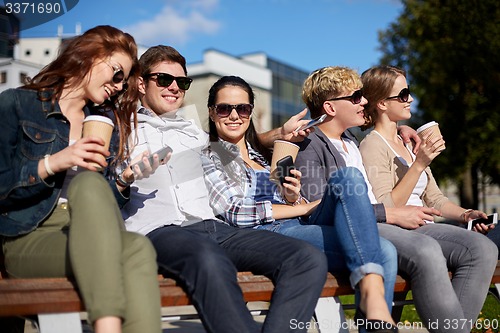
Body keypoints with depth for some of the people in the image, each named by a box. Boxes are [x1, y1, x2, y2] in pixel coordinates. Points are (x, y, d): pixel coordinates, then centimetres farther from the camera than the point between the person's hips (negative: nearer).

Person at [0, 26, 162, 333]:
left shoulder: (109, 122, 20)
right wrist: (52, 163, -13)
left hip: (89, 238, 4)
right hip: (29, 240, -3)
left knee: (138, 247, -33)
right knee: (88, 181, -35)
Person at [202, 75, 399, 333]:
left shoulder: (263, 154, 28)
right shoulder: (207, 157, 9)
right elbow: (233, 212, -6)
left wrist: (293, 198, -4)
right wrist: (305, 207, -4)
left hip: (300, 226, 6)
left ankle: (372, 292, -35)